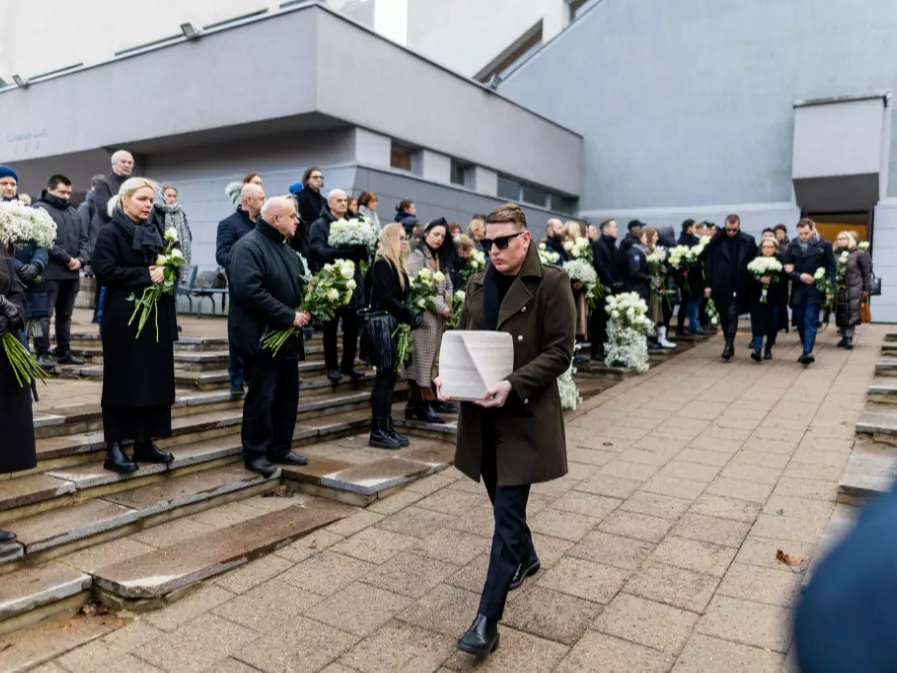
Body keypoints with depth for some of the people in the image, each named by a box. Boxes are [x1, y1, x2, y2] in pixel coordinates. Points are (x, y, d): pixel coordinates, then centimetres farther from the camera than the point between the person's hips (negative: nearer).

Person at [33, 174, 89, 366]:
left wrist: (80, 259, -2)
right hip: (49, 272, -7)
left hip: (72, 273, 7)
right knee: (45, 314, -4)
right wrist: (66, 258, -15)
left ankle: (64, 352, 20)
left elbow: (83, 238, 16)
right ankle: (42, 354, 1)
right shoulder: (40, 209, -4)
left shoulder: (73, 211, 19)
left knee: (65, 314, 13)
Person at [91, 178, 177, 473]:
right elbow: (104, 271, -16)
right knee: (122, 382, -2)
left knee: (154, 380, 7)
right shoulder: (110, 232, -5)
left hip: (156, 316, 7)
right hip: (124, 318, -6)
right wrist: (145, 275, -17)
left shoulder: (156, 230, 15)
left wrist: (164, 272, -3)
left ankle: (145, 443, 17)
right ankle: (114, 448, 6)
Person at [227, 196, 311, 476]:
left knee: (287, 396, 13)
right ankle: (255, 454, 13)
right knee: (261, 398, -1)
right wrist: (290, 316, -23)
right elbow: (250, 292, -26)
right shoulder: (248, 247, -14)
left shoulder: (286, 249, 16)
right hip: (261, 337, -9)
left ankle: (280, 449, 25)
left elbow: (298, 286, 22)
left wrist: (305, 310, 0)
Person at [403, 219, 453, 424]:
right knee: (422, 361, -5)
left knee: (429, 361, 8)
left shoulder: (440, 259, 19)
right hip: (424, 316, -8)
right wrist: (441, 308, -13)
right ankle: (423, 406, 0)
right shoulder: (416, 257, -5)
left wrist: (447, 307, -3)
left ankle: (414, 403, 14)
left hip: (438, 318, 8)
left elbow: (448, 286, 15)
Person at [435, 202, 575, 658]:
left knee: (507, 512, -4)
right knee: (503, 503, 20)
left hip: (524, 415, -6)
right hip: (483, 412, 6)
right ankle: (525, 557, 48)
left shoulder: (551, 283, -9)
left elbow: (560, 351, -13)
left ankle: (487, 620, 2)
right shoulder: (479, 284, 9)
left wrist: (513, 385, -25)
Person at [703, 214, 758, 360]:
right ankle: (729, 344, 24)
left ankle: (729, 346, -7)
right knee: (724, 317, 10)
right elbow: (708, 263, 1)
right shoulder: (716, 241, 1)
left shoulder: (748, 242, 0)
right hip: (721, 286, 2)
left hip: (739, 287, -2)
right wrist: (707, 284, -3)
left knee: (732, 315, -7)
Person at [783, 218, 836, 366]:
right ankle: (807, 351, 19)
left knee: (810, 321, -10)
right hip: (798, 290, 3)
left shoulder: (824, 245, -1)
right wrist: (799, 276, -11)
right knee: (800, 322, 7)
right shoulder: (792, 246, 6)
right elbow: (787, 269, 6)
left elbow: (831, 269, -1)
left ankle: (808, 352, -15)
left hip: (815, 290, -3)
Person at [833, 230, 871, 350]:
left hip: (854, 290, -3)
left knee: (851, 314, -5)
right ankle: (845, 337, 18)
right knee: (840, 314, 6)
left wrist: (866, 288, -2)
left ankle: (849, 338, -1)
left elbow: (866, 271, -1)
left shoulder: (859, 253, -3)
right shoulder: (834, 254, 7)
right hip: (839, 290, 3)